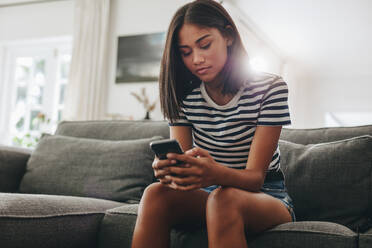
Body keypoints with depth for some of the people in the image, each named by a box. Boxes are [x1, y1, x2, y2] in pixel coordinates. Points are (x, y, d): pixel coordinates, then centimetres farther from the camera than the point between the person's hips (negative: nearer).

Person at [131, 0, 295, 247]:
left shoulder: (270, 88, -12)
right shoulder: (184, 95, -1)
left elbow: (256, 176, -18)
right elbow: (182, 164, -8)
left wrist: (216, 173, -41)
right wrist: (168, 170, -34)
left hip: (267, 197, -3)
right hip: (209, 193, 3)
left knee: (224, 199, -37)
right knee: (156, 193, -28)